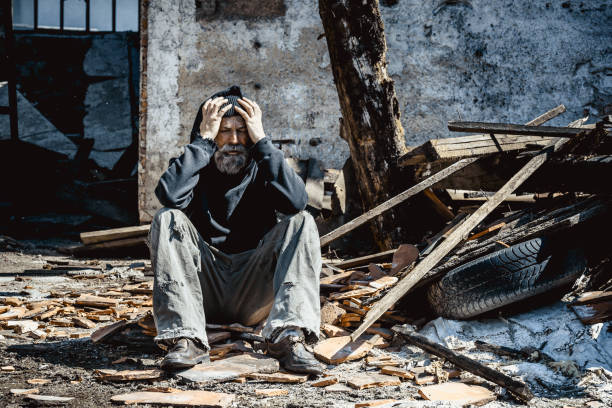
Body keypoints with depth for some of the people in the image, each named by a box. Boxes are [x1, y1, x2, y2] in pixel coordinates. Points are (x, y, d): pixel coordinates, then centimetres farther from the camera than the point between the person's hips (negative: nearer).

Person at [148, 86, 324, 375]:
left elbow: (296, 201, -18)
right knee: (167, 220, -21)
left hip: (253, 294, 0)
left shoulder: (261, 169, 5)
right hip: (204, 292, 0)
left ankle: (289, 336, -35)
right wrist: (203, 140, -16)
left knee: (301, 222, -18)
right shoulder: (196, 167, 3)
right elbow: (169, 194, -22)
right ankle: (186, 338, -32)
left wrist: (262, 141, -15)